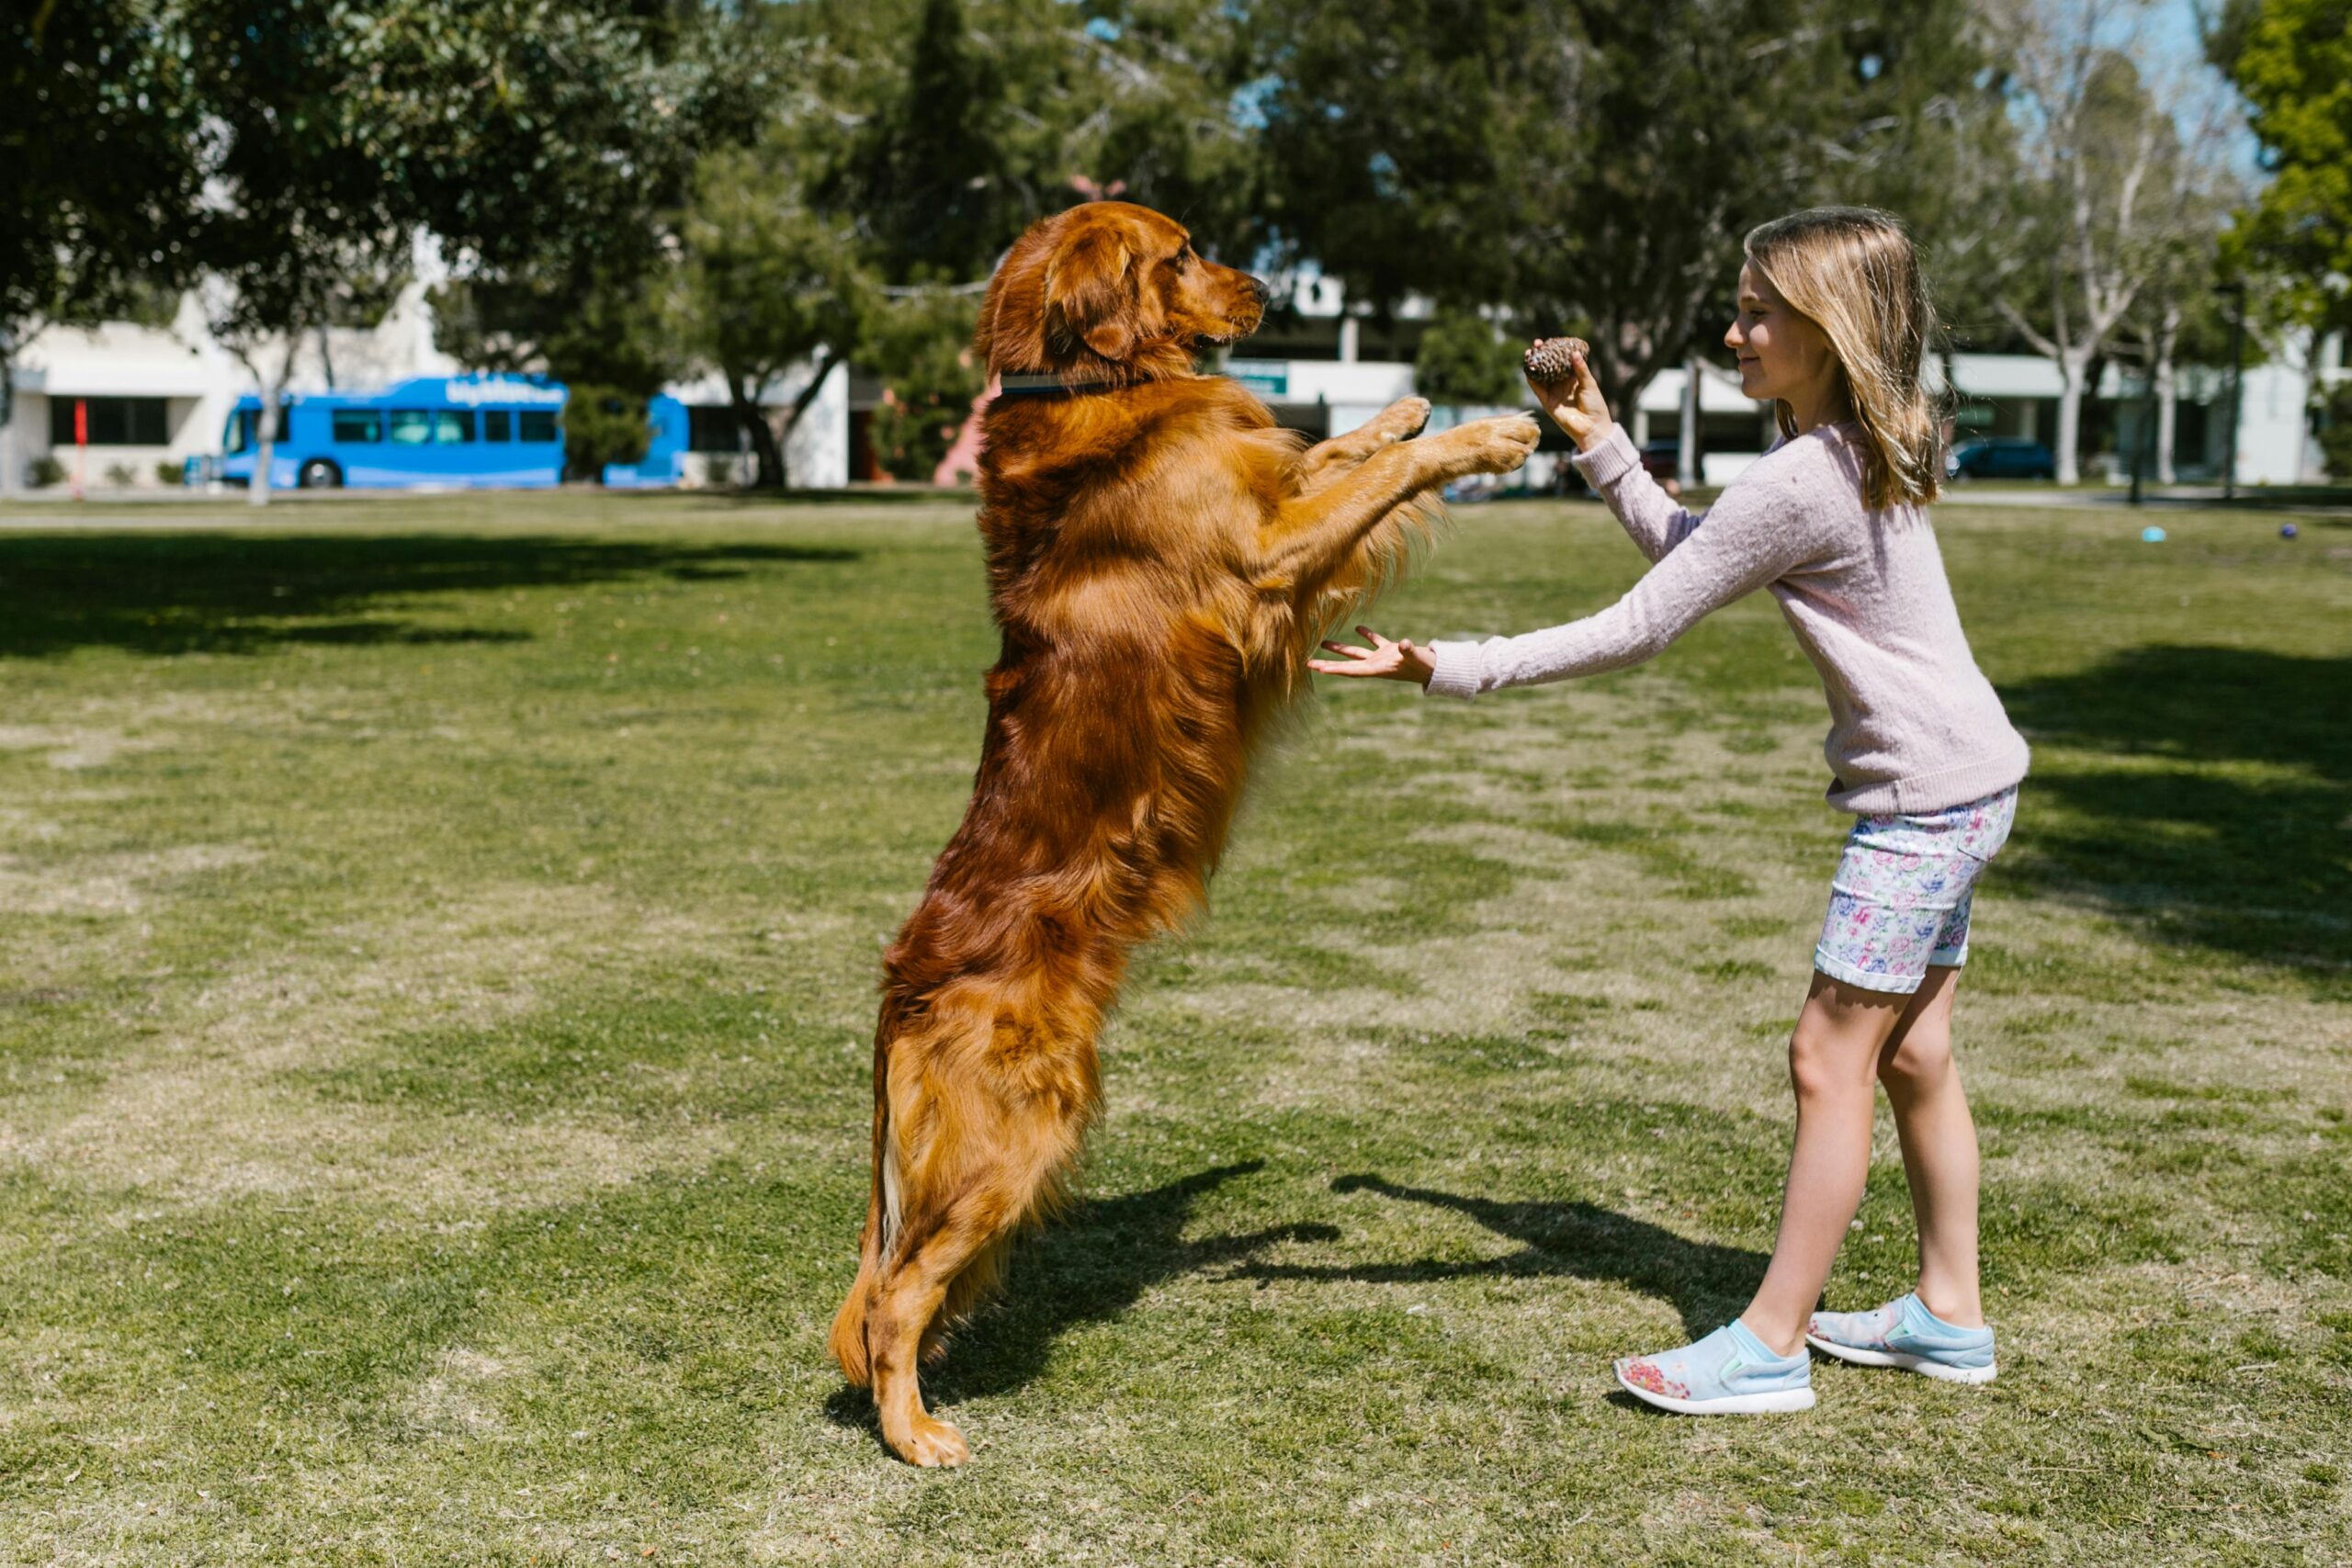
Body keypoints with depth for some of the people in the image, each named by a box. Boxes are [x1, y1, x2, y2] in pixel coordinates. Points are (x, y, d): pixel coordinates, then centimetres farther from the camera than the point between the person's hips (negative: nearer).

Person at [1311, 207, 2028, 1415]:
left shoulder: (1799, 480, -22)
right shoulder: (1855, 453, 10)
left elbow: (1634, 631, -21)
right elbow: (1685, 552, 20)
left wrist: (1447, 671, -20)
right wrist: (1600, 442, 12)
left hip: (1928, 795, -10)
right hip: (1949, 786, 10)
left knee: (1829, 1056, -7)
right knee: (1911, 1053, 16)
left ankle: (1768, 1345, 0)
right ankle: (1948, 1316, 28)